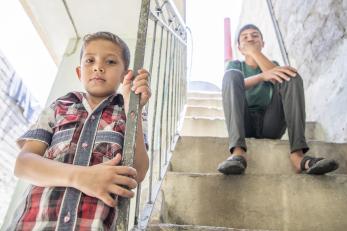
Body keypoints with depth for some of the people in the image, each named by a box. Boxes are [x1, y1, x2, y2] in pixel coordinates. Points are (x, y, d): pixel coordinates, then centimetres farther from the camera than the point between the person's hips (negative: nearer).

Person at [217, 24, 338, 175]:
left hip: (270, 124, 2)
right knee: (232, 75, -22)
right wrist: (262, 76, -24)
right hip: (244, 123, -1)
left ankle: (297, 154, -32)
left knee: (292, 76, -15)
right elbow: (232, 84, -7)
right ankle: (238, 151, -43)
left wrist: (254, 51, -2)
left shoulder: (273, 65, 24)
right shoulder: (235, 65, 19)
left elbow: (282, 81, -3)